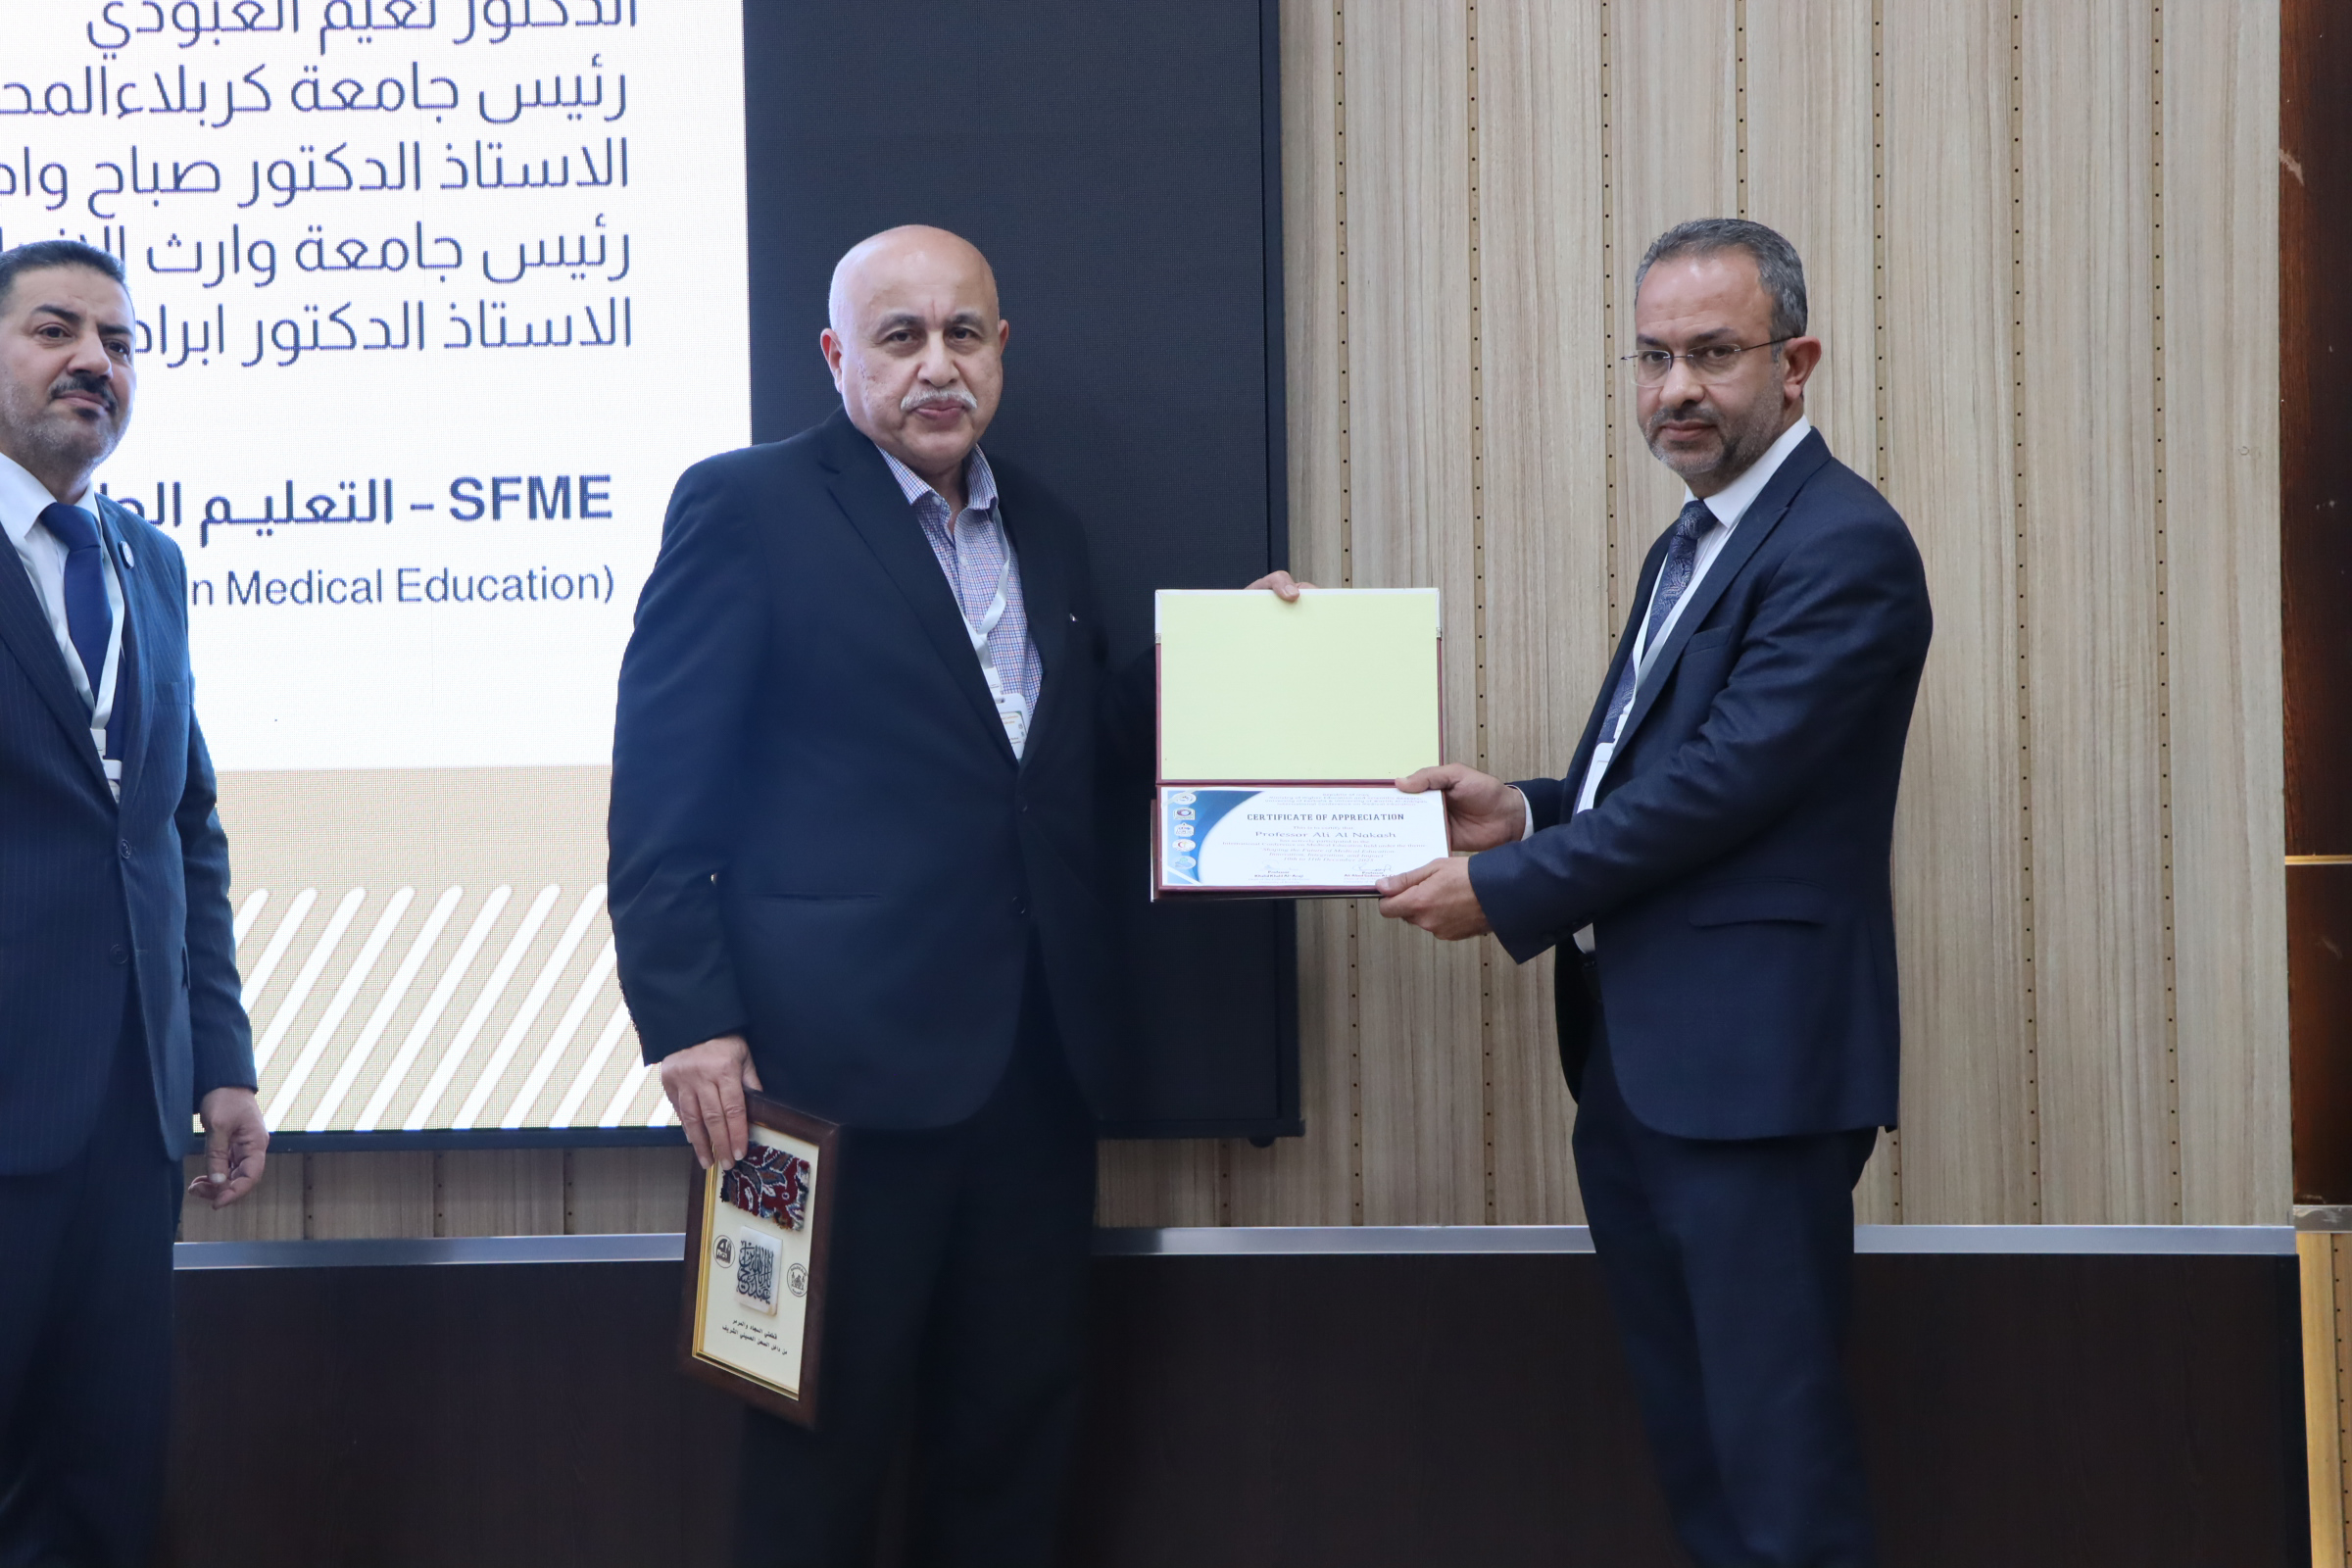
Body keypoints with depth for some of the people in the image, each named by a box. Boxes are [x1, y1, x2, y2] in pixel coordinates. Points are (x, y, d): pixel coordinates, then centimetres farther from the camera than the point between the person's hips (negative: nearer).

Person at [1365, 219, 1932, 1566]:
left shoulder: (1844, 547, -14)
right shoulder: (1696, 543, 18)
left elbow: (1724, 782, -20)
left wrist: (1506, 890, -13)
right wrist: (1525, 813, 2)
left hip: (1750, 1064, -10)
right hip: (1634, 1056, 10)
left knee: (1775, 1451, -4)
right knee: (1688, 1422, 16)